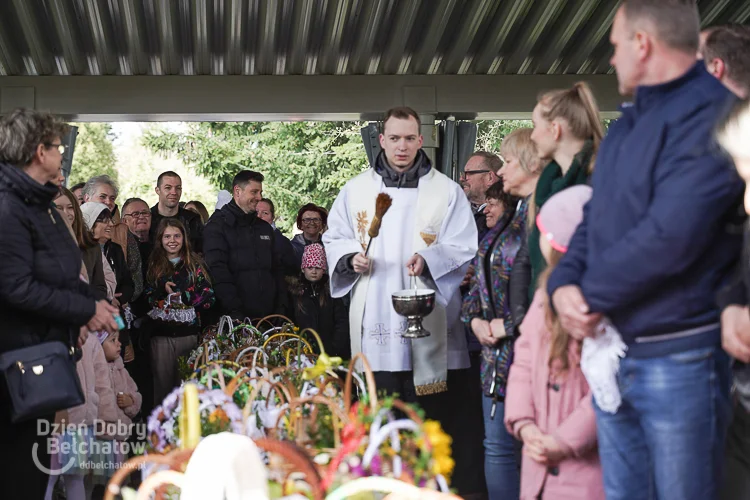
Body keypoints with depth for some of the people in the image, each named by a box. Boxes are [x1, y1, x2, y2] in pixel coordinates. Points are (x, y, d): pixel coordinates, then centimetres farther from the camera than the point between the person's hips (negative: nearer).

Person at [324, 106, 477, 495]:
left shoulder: (446, 191, 4)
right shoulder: (356, 189, 12)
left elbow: (464, 248, -1)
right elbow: (334, 239, 17)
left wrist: (429, 259, -18)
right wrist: (351, 257, -4)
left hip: (429, 321, -2)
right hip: (374, 321, 2)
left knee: (431, 413, -2)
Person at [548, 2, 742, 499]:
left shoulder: (710, 114, -15)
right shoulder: (626, 125, 15)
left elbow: (670, 237, -25)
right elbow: (594, 219, 15)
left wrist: (591, 296, -12)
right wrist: (564, 284, -5)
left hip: (678, 359, -8)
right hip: (611, 352, 9)